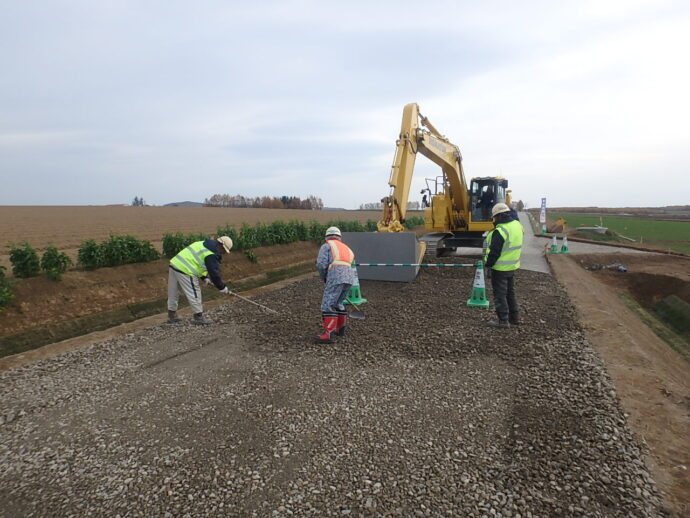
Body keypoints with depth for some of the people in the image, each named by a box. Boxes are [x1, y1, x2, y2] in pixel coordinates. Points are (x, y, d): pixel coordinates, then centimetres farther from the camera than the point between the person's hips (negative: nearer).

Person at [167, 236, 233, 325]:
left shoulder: (204, 244, 19)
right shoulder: (212, 254, -12)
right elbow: (214, 273, -12)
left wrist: (204, 277, 20)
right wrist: (222, 288, -1)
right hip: (185, 271, -10)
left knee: (173, 294, 18)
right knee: (194, 294, 1)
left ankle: (171, 316, 30)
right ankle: (198, 317, 11)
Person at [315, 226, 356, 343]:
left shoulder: (326, 246, 11)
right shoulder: (346, 248, 31)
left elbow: (321, 264, -2)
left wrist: (324, 277, 15)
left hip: (336, 277, -7)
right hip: (350, 278, 7)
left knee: (328, 305, -6)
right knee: (338, 303, 23)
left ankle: (328, 334, -12)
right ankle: (340, 329, 34)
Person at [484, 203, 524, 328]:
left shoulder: (500, 231, -24)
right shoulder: (518, 225, 2)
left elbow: (494, 252, -21)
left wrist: (488, 265, -14)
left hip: (500, 268, -8)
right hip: (513, 266, 8)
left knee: (500, 294, 3)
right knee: (510, 292, 21)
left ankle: (503, 320, 9)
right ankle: (515, 317, 30)